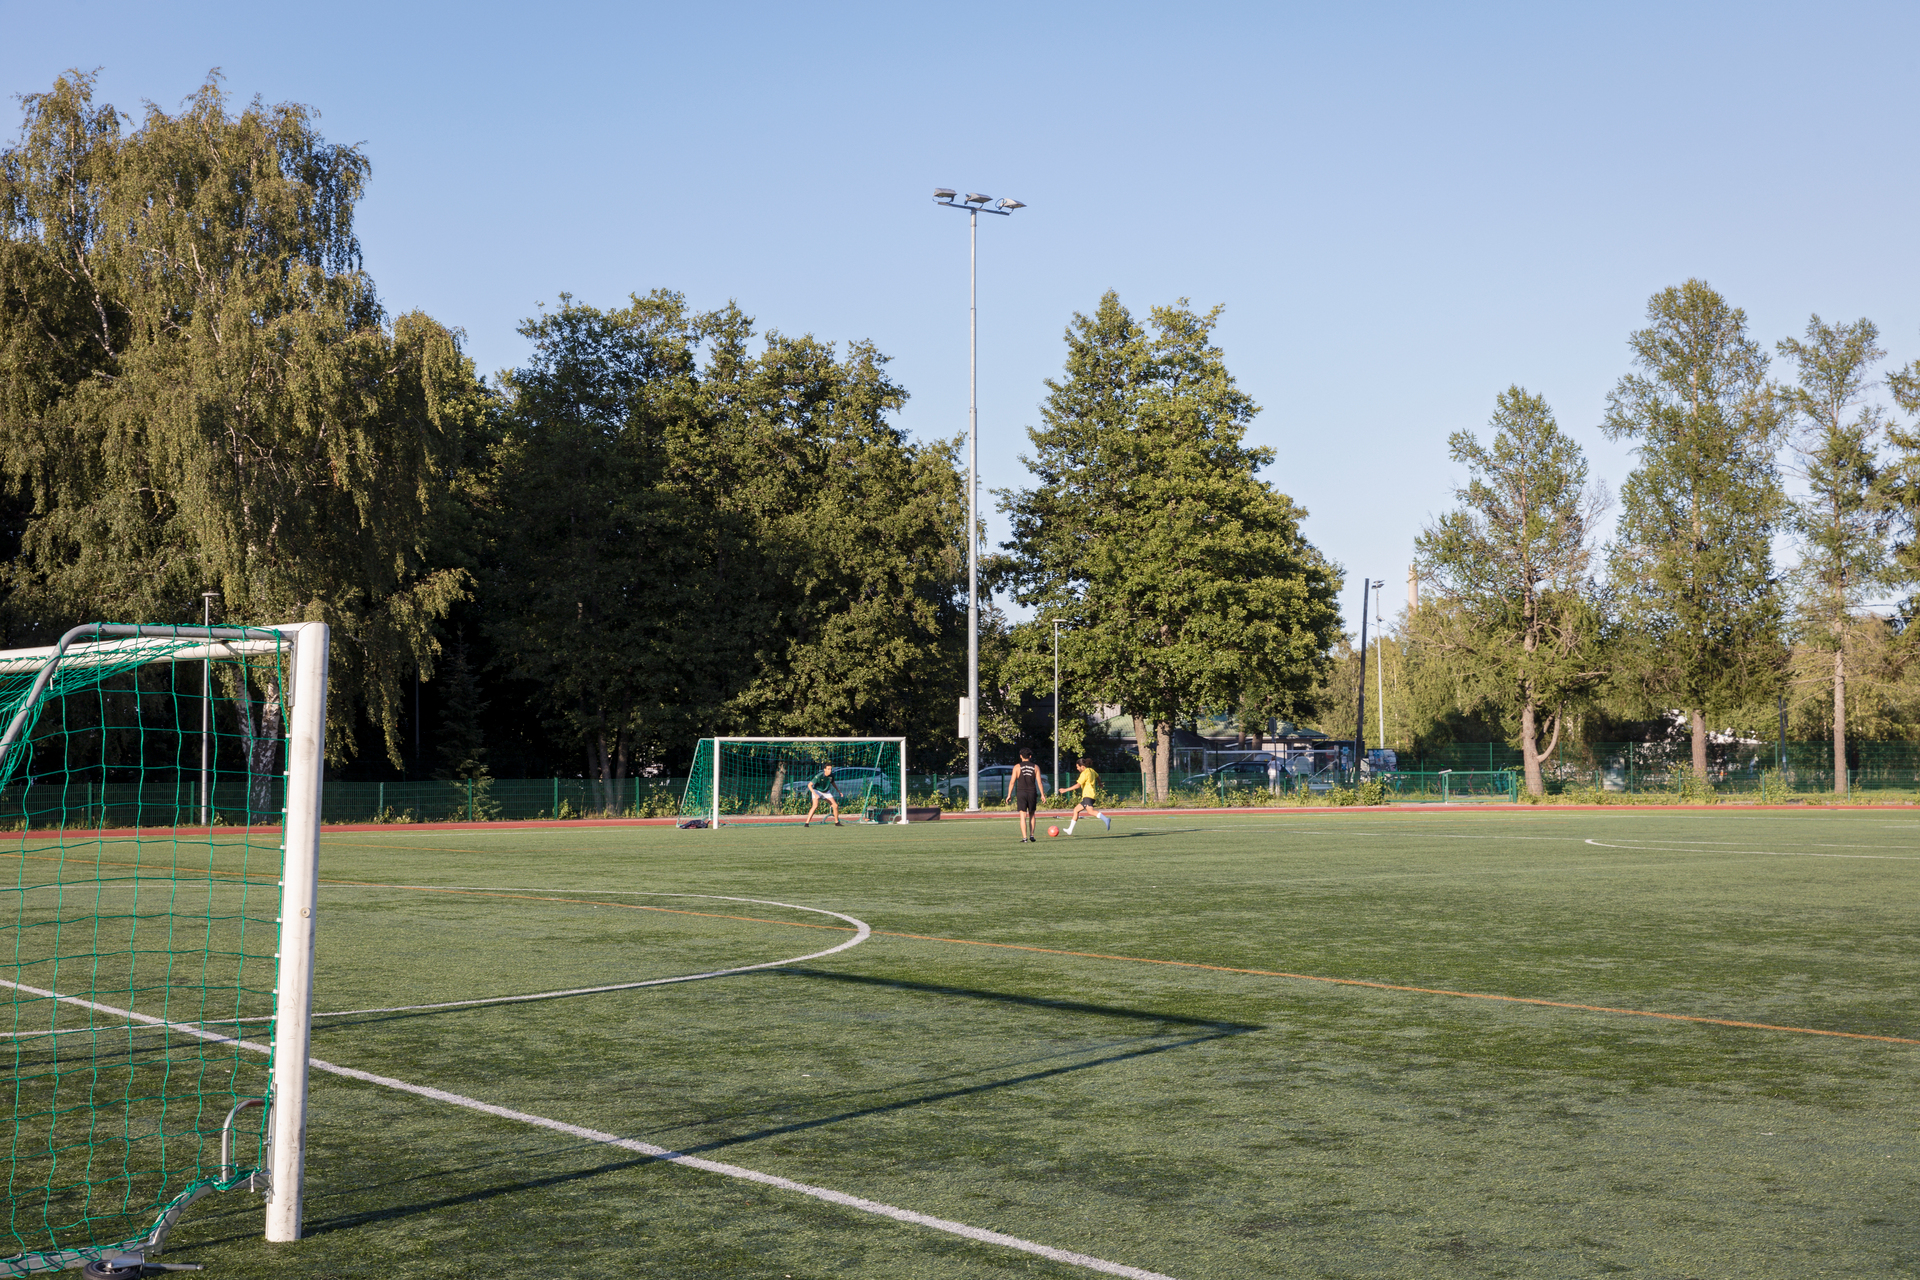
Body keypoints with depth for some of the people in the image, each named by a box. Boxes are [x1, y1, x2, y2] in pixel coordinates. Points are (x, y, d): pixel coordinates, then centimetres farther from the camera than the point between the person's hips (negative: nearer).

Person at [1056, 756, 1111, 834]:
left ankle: (1106, 819, -47)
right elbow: (1098, 776, 38)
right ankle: (1070, 830, 22)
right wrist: (1099, 784, 60)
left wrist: (1066, 790, -12)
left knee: (1090, 811, -30)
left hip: (1088, 795, -10)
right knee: (1076, 810, 17)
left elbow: (1078, 785, -17)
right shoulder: (1091, 770, 17)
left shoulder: (1084, 773, -10)